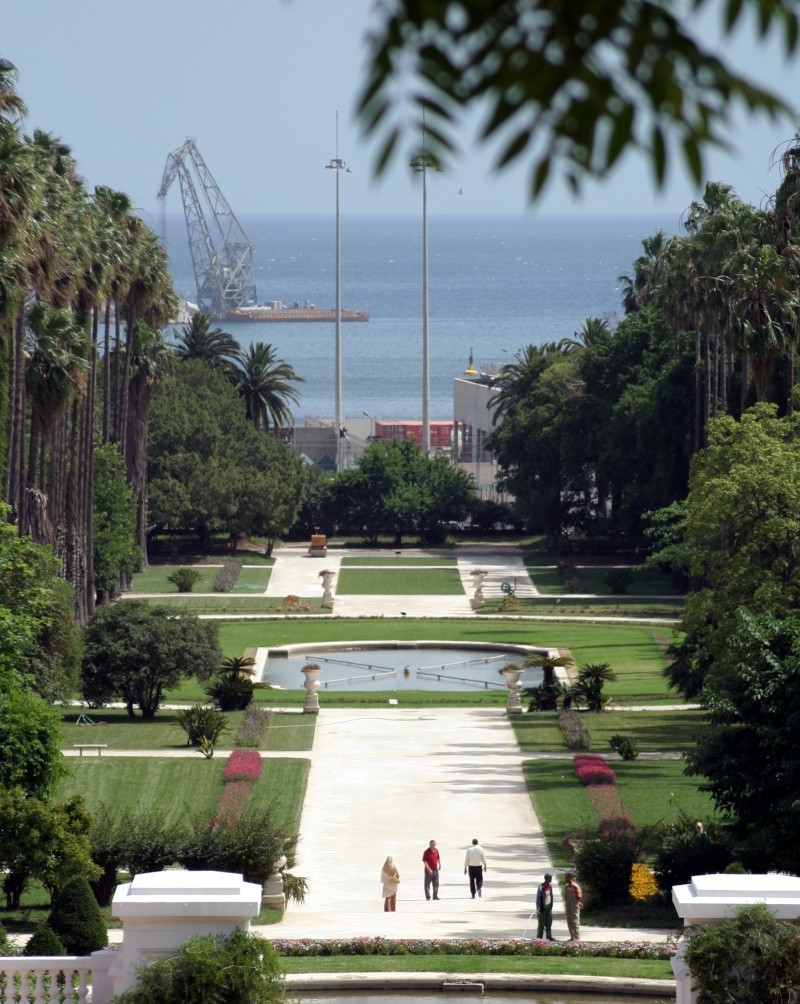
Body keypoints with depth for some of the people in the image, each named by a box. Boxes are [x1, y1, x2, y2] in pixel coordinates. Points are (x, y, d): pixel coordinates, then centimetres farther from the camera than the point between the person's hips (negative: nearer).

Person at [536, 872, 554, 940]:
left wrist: (551, 906, 14)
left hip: (549, 907, 6)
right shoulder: (541, 887, -14)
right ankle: (539, 937, 7)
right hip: (543, 908, -6)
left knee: (549, 923, 7)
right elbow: (538, 899, -13)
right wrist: (538, 909, -15)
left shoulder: (550, 886, 6)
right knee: (541, 923, 0)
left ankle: (549, 936, 13)